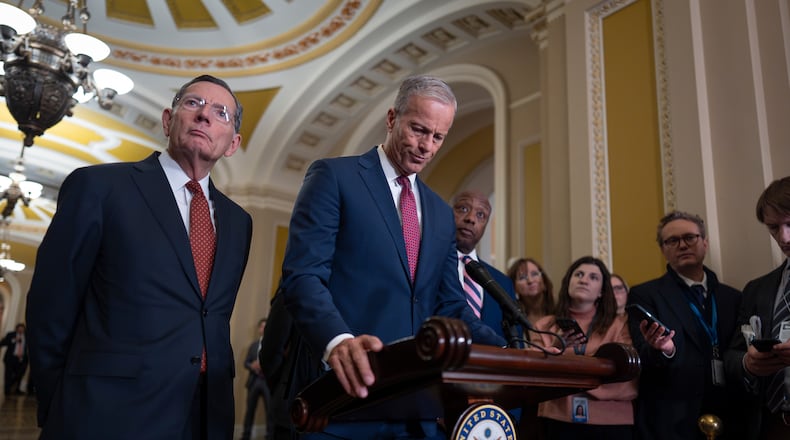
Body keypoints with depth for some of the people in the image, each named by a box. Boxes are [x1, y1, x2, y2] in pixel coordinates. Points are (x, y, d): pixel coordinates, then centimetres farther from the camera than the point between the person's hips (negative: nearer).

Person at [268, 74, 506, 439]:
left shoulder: (442, 214, 16)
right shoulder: (333, 176, -3)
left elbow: (449, 307, 14)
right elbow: (302, 276, -14)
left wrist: (509, 355, 0)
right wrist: (338, 341, -31)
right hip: (336, 394, -5)